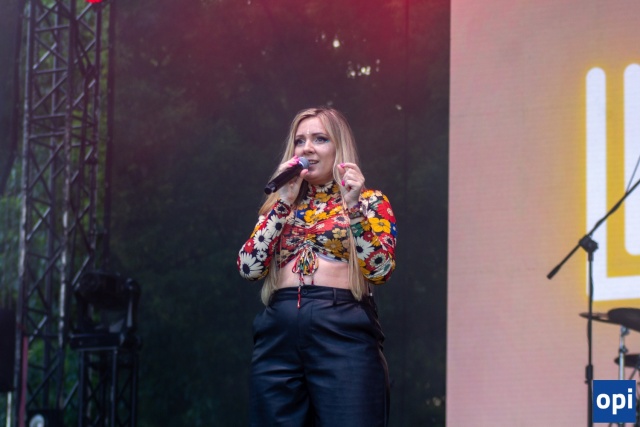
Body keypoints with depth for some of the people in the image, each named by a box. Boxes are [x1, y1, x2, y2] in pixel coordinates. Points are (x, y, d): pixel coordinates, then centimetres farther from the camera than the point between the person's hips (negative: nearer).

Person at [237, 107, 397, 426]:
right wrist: (284, 202, 1)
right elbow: (249, 268, 4)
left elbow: (381, 269, -6)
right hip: (279, 333, 4)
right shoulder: (281, 205, 20)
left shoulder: (370, 200, 10)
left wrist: (354, 207, -13)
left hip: (343, 331, -4)